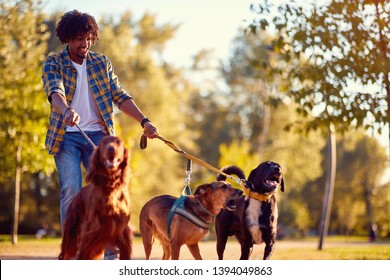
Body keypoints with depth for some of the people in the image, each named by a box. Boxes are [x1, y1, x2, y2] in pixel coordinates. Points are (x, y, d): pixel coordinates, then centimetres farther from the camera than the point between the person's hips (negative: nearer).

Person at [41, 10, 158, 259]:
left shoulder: (101, 63, 10)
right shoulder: (53, 64, 0)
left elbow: (120, 96, 6)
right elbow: (55, 92, -20)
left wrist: (144, 121, -8)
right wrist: (67, 111, -43)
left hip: (97, 135, 2)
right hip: (66, 136, -2)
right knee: (71, 192, -9)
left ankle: (112, 254, -3)